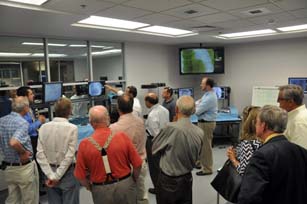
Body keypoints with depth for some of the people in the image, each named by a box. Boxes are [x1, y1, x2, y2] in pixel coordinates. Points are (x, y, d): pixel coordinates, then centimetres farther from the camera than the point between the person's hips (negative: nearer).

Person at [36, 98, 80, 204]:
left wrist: (51, 175, -8)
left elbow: (40, 154, -7)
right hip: (67, 172, -4)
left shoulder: (44, 127, -4)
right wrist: (57, 176, -10)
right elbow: (69, 156, -18)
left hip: (50, 171, 4)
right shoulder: (72, 128, -15)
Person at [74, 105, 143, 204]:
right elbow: (137, 164, -9)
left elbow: (80, 176, -7)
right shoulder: (122, 137, -15)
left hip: (101, 190, 1)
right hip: (125, 185, 0)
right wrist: (133, 181, 9)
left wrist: (91, 188, 12)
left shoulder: (84, 144, -14)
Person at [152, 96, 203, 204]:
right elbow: (196, 156, 5)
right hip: (187, 179, 4)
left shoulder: (171, 128, -25)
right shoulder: (199, 132, -9)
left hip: (168, 181, -4)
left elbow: (155, 148, -9)